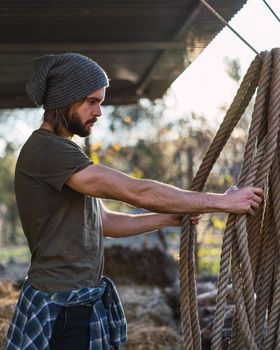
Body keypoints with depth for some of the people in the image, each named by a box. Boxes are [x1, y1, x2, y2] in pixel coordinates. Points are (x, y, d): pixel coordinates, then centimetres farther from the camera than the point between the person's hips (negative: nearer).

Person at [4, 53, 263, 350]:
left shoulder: (61, 151, 14)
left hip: (85, 304, 9)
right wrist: (223, 201, -18)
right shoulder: (45, 149, -18)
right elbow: (137, 192, -23)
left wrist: (169, 218, 7)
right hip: (60, 311, -9)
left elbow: (105, 222, 16)